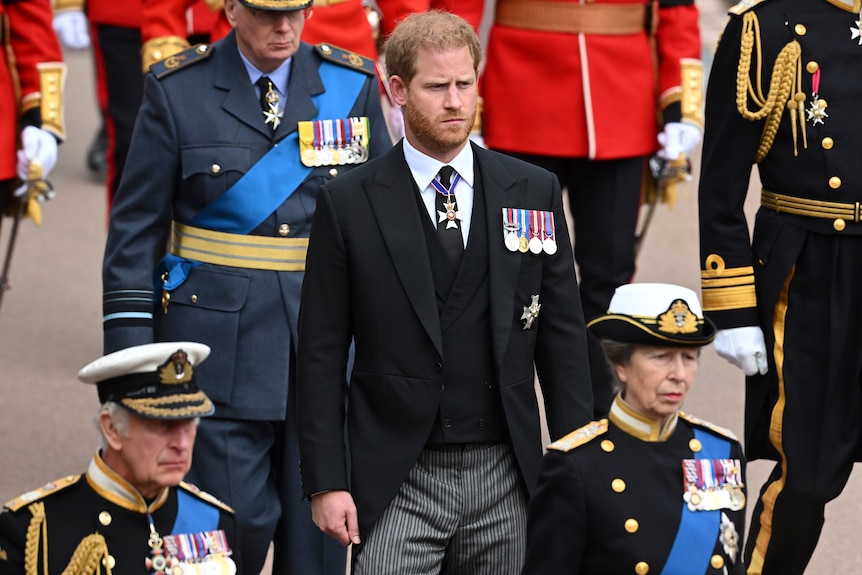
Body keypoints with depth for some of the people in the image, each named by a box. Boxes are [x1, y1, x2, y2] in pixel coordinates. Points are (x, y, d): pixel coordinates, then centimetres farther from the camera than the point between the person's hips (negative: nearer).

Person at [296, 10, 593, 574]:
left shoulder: (535, 192, 6)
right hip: (396, 482, -2)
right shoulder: (348, 204, -1)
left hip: (504, 474, 2)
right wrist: (326, 482, -6)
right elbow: (322, 354, 0)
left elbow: (564, 338, 8)